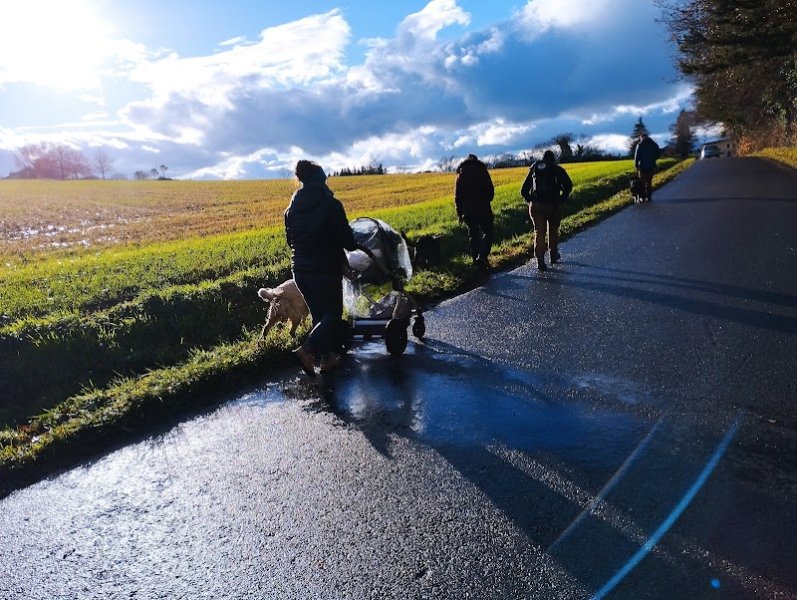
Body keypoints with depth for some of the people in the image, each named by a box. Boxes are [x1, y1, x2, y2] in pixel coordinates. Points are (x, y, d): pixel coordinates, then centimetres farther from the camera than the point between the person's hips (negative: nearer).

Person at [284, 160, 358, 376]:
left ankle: (326, 357, 22)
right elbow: (347, 239, -11)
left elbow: (290, 240, 14)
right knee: (333, 314, 5)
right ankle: (306, 349, -14)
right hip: (325, 270, -6)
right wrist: (353, 244, 11)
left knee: (318, 314, 18)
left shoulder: (292, 209, 5)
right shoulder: (331, 205, -13)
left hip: (300, 269, 6)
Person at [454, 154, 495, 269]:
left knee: (473, 235, 12)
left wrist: (459, 214, 10)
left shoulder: (460, 175, 9)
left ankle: (475, 259, 13)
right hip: (483, 209, -3)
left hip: (468, 211, 3)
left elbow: (457, 196, 6)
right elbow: (490, 190, -2)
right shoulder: (482, 171, 0)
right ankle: (482, 256, -16)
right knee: (487, 233, 2)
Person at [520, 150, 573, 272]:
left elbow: (523, 191, 9)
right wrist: (562, 199, 1)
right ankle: (554, 255, 31)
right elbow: (568, 185, -9)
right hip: (553, 206, -1)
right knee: (553, 230, 19)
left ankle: (540, 260, -7)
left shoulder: (534, 169, 11)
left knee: (539, 232, 4)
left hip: (535, 206, 1)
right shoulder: (557, 170, 3)